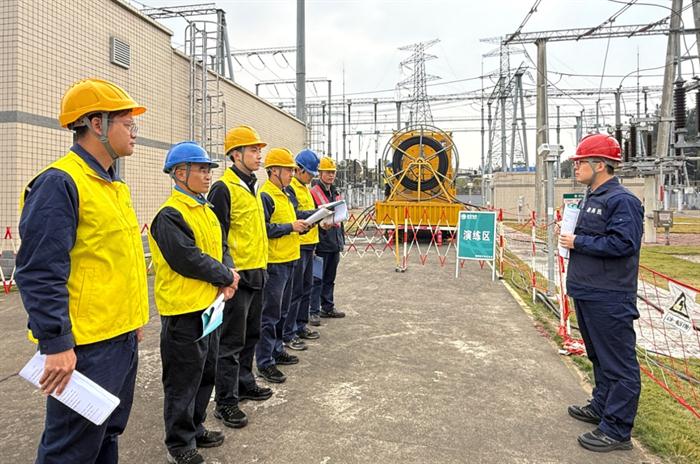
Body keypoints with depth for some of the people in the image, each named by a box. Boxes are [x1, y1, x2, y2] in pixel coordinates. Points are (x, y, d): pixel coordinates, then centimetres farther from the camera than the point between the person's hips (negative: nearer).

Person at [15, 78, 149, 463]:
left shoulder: (115, 186, 13)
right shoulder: (59, 183, -16)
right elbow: (40, 273, -21)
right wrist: (56, 344, -21)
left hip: (123, 337, 9)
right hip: (85, 345, -9)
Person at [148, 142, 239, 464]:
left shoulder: (207, 211, 11)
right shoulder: (170, 216, -17)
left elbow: (221, 247, 13)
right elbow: (189, 260, -23)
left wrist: (229, 274, -7)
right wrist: (226, 276, -12)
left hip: (208, 305, 9)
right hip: (183, 311, -9)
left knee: (206, 373, 20)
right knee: (183, 380, 5)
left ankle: (195, 429, 38)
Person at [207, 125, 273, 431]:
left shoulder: (252, 187, 15)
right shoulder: (224, 189, -13)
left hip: (256, 273, 9)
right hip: (237, 276, -9)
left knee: (251, 335, 19)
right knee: (231, 341, 0)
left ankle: (244, 383, 34)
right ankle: (226, 402, 11)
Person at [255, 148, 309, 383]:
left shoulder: (283, 195, 16)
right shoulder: (265, 196, -14)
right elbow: (263, 230, -21)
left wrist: (300, 225, 6)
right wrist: (290, 227, -18)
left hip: (288, 261, 10)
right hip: (274, 264, -10)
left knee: (282, 312, 18)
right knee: (270, 315, -3)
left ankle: (276, 350, 30)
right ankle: (264, 362, 5)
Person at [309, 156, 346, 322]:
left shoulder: (336, 193, 16)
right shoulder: (313, 193, -9)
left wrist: (342, 238, 20)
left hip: (335, 242, 8)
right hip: (321, 242, -7)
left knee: (330, 278, 16)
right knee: (317, 279, -2)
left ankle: (328, 307, 27)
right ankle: (314, 311, 5)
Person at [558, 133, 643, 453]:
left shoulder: (622, 200, -15)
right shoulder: (590, 198, 14)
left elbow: (623, 243, -25)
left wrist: (578, 242, -18)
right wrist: (571, 238, 6)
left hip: (609, 300, -10)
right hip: (587, 293, 10)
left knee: (618, 363, 1)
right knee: (599, 357, 22)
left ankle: (616, 430, 10)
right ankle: (601, 407, 38)